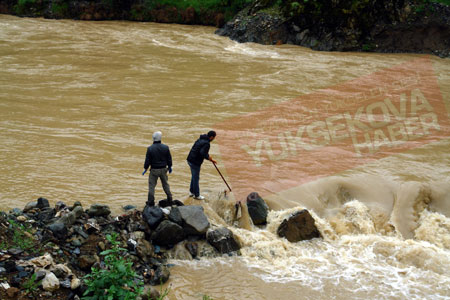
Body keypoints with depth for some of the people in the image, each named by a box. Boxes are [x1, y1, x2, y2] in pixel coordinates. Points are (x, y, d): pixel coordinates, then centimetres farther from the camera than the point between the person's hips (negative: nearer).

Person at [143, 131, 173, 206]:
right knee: (166, 184, 19)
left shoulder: (150, 148, -16)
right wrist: (169, 167, 18)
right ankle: (169, 199, 26)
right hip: (163, 169, 3)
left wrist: (145, 168, 5)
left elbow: (147, 160, -11)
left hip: (154, 170, -3)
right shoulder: (165, 147, -8)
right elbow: (169, 159, 1)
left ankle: (151, 201, 10)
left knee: (152, 185, 8)